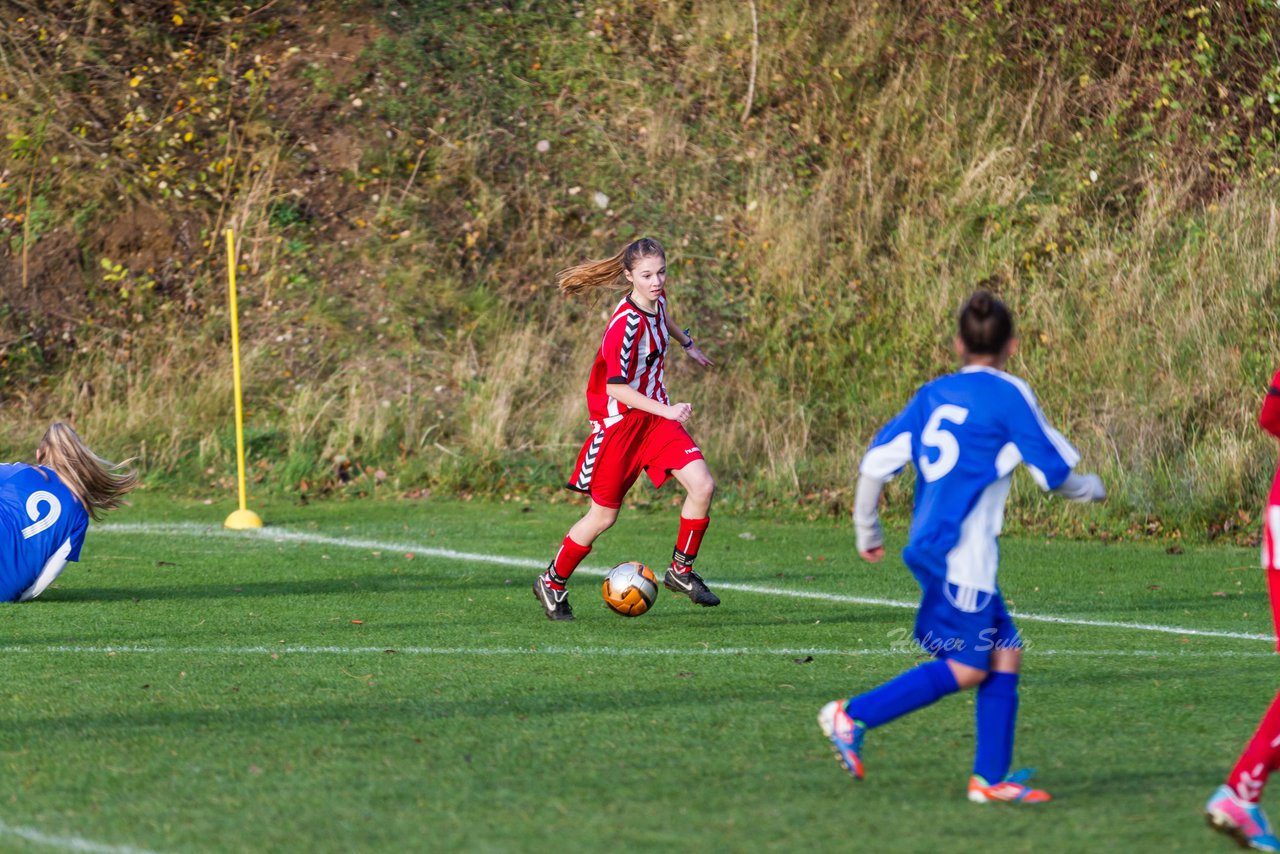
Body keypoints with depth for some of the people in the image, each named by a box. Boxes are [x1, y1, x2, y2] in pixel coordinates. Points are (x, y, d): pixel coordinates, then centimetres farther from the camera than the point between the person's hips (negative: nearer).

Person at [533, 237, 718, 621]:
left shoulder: (656, 300, -1)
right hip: (620, 421, -7)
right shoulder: (626, 323, -26)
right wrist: (667, 411, -33)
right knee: (603, 515, 4)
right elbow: (615, 388, -28)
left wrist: (687, 344, 39)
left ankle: (681, 571, 7)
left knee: (702, 487, -10)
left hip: (656, 414, 7)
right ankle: (552, 582, 25)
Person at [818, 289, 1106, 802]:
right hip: (961, 553, -8)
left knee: (1005, 652, 10)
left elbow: (876, 462, 10)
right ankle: (853, 716, -7)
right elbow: (1054, 471, -2)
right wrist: (1090, 489, 20)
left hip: (929, 544, 8)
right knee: (966, 668, -4)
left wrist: (867, 531, 22)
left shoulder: (932, 394, 12)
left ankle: (990, 778, 8)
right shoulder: (1008, 395, -6)